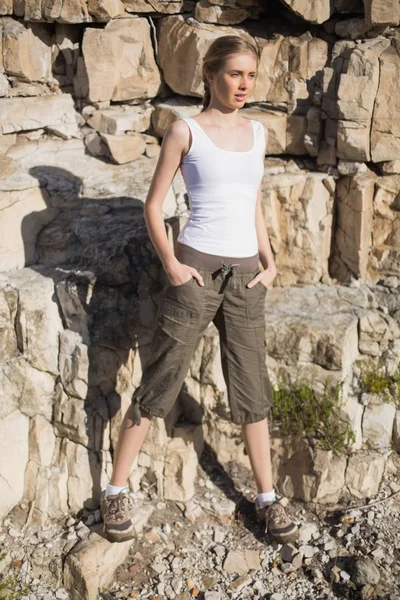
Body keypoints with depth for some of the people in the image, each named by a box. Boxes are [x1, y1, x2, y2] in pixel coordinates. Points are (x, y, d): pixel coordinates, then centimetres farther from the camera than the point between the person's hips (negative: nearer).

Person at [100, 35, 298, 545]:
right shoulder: (185, 131, -1)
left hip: (245, 275, 4)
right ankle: (116, 489, 17)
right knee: (160, 382, 2)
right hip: (196, 270, -4)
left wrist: (269, 262, 9)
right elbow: (153, 205, 0)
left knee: (252, 388, 10)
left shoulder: (258, 132, 13)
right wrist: (171, 266, -9)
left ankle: (267, 497, 23)